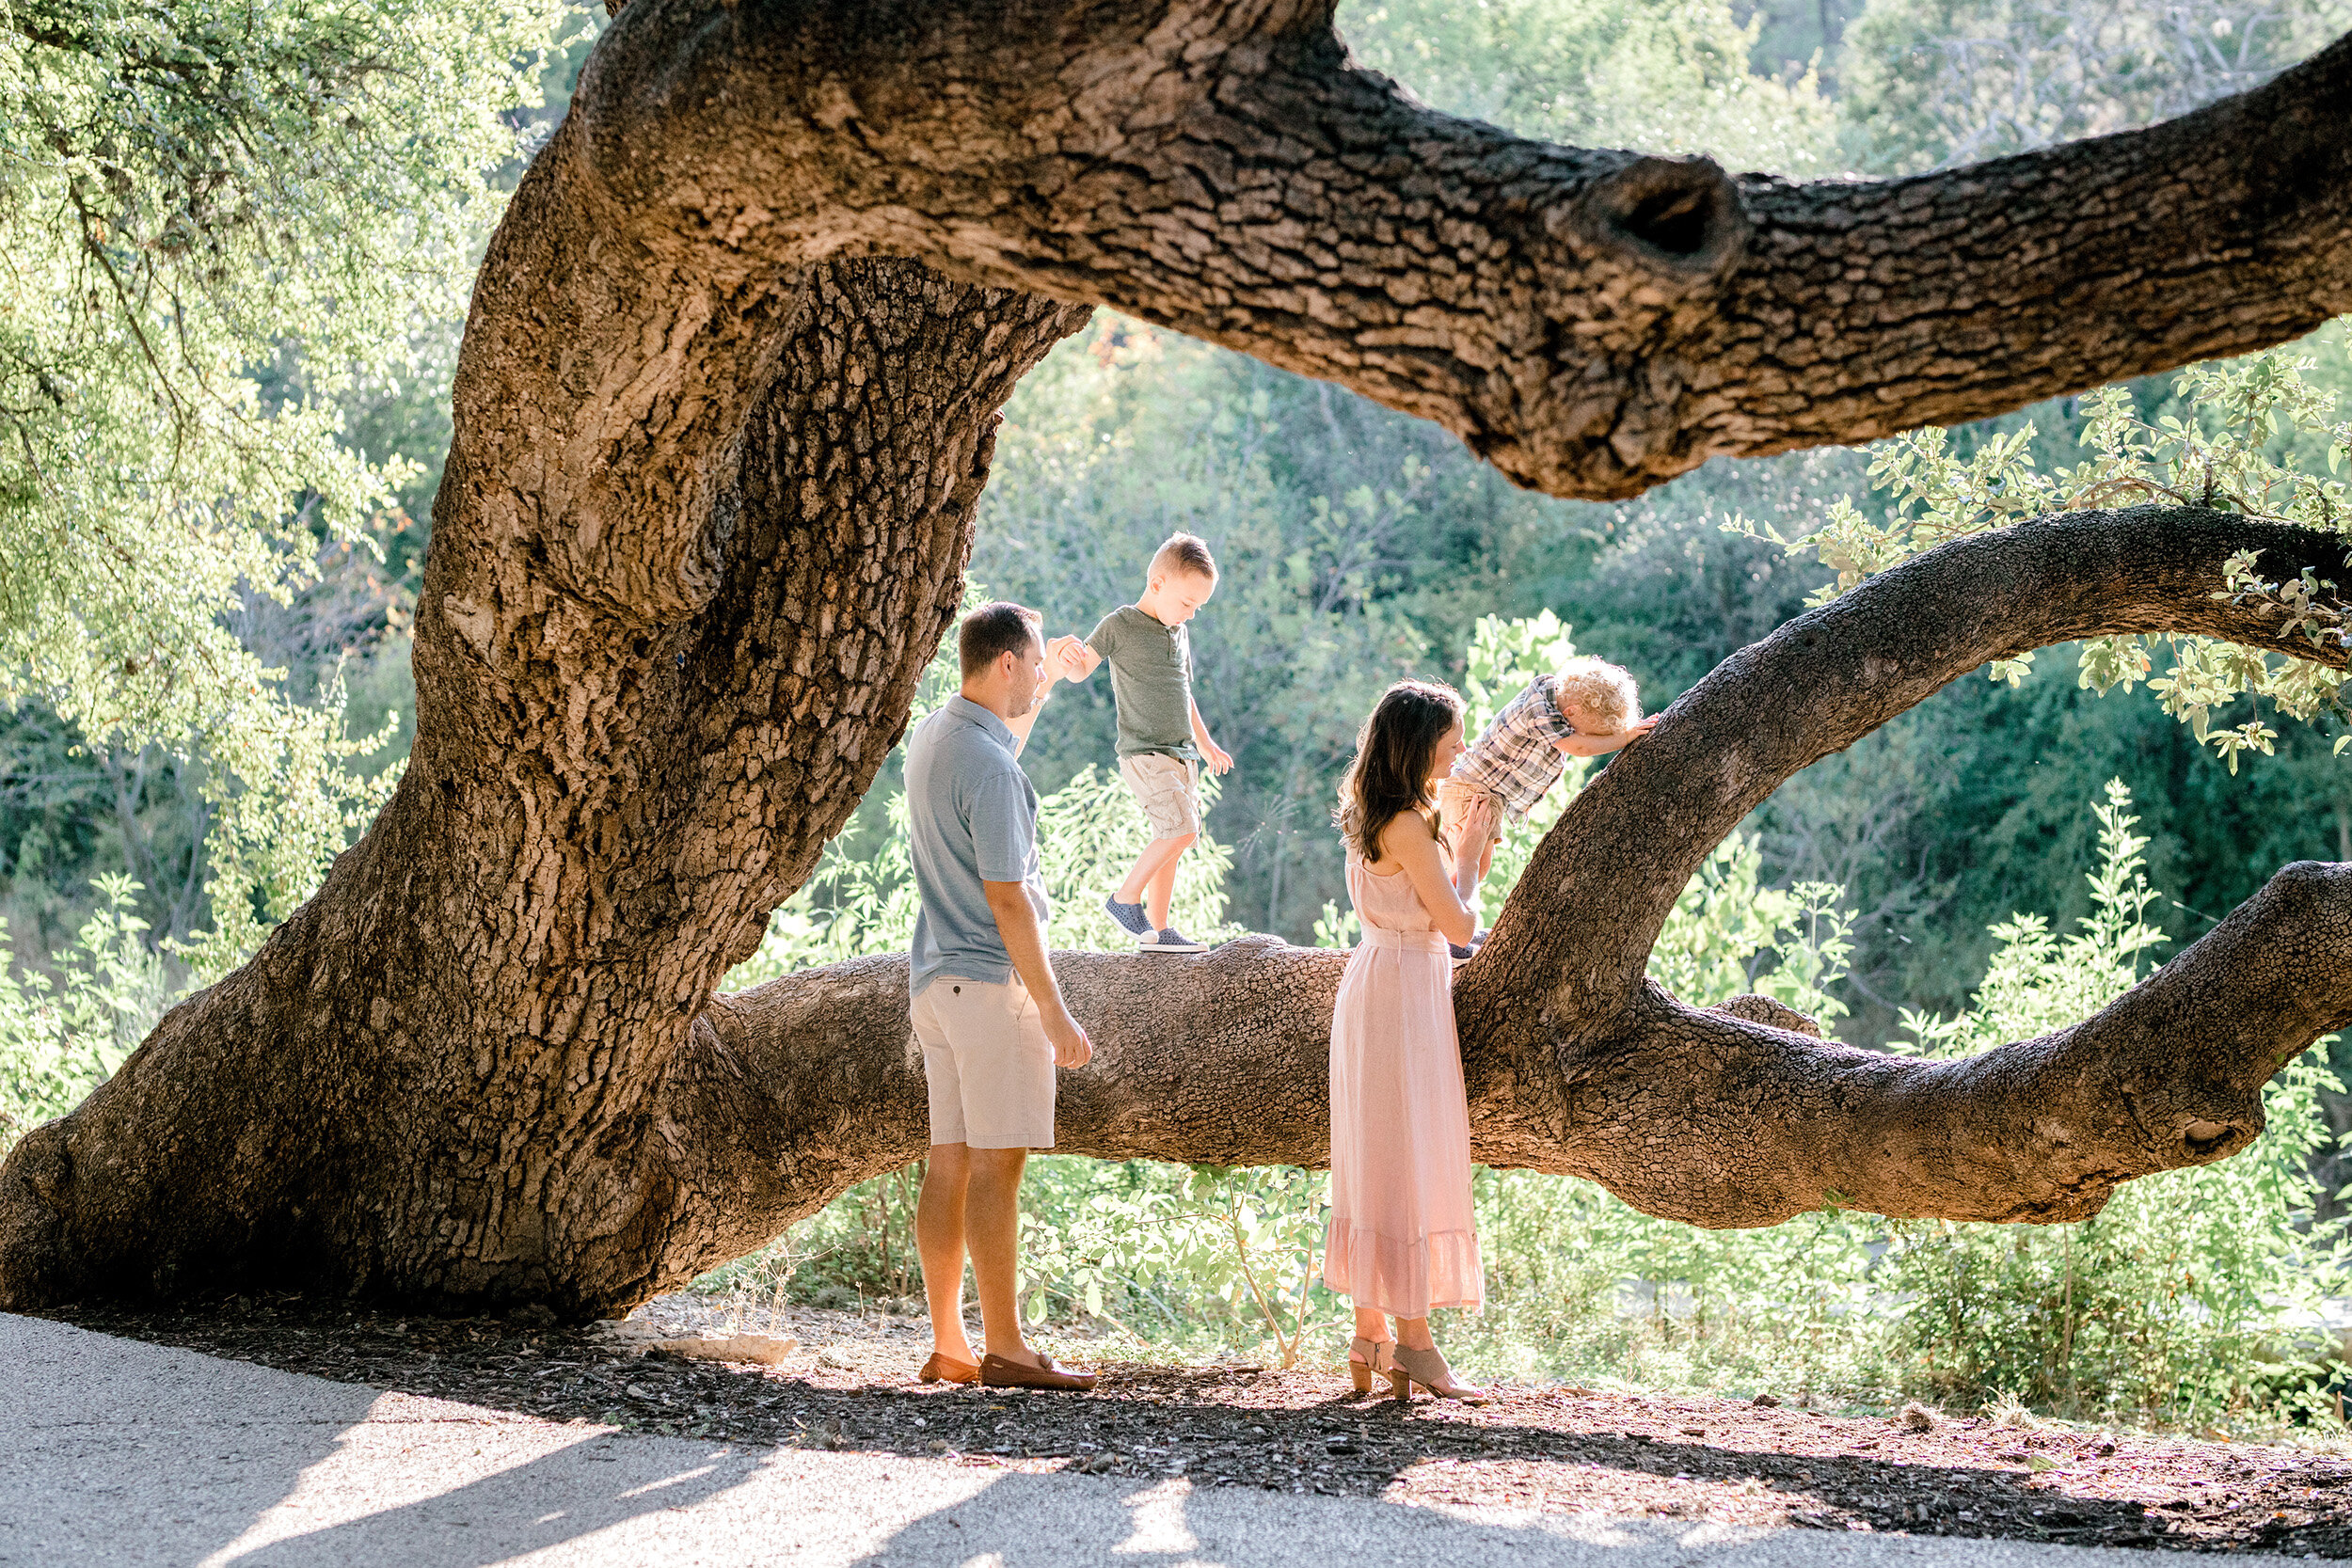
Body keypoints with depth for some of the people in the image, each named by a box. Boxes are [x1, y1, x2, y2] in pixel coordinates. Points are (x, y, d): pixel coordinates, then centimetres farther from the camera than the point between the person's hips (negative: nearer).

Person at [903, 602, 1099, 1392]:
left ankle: (948, 1343, 12)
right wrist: (1053, 1009, -17)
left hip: (935, 977, 9)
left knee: (950, 1160, 9)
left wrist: (1034, 705, 32)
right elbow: (1005, 897, -20)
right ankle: (1004, 1349, -2)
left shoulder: (930, 737, 10)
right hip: (990, 980, -9)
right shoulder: (990, 767, -18)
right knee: (996, 1163, -6)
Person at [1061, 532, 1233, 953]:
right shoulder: (1120, 625, -7)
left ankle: (1157, 930, 14)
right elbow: (1081, 671, -8)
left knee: (1171, 841, 7)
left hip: (1180, 753, 8)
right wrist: (1073, 658, -32)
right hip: (1143, 752, -8)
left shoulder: (1180, 633, 15)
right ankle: (1125, 898, -5)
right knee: (1181, 830, -19)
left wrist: (1204, 742, 34)